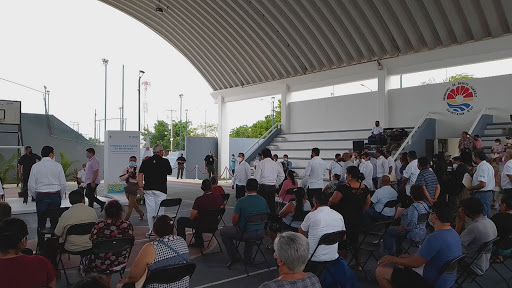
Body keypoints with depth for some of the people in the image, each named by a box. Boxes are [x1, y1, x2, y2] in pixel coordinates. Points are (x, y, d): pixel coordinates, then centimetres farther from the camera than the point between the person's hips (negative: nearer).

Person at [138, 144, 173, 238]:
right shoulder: (165, 162, -3)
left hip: (148, 189, 3)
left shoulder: (145, 161, 5)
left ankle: (151, 231, 15)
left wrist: (140, 187, 2)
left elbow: (140, 175, 0)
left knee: (150, 210, 9)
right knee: (159, 210, 1)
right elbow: (170, 173, 12)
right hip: (160, 190, -3)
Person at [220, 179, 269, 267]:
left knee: (223, 232, 18)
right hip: (260, 233, 5)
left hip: (245, 234, -5)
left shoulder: (241, 201, -18)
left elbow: (234, 221, -15)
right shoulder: (263, 201, -3)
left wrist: (236, 226, 8)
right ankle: (247, 257, 43)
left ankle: (233, 257, 22)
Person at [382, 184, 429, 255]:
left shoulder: (414, 206, -28)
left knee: (389, 232, 4)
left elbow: (411, 224, -33)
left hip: (414, 235, -10)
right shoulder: (425, 205, 3)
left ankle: (390, 253, 15)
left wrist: (403, 228, -15)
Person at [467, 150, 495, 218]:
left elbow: (482, 184, -26)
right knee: (487, 216, 15)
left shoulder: (482, 167, -17)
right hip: (489, 193, 11)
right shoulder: (488, 165, 16)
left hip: (482, 195, -11)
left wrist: (471, 188, -12)